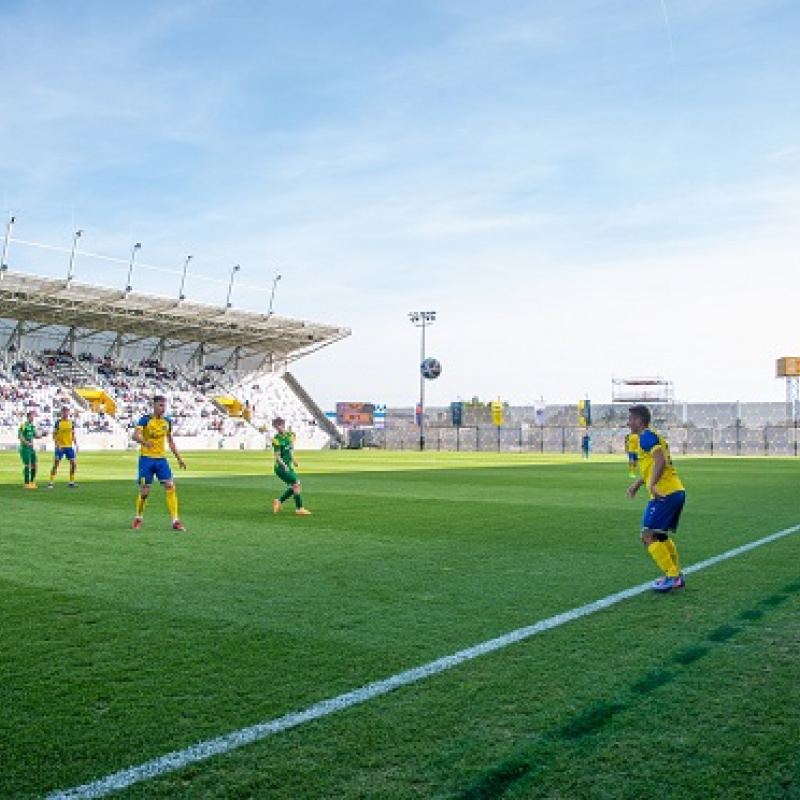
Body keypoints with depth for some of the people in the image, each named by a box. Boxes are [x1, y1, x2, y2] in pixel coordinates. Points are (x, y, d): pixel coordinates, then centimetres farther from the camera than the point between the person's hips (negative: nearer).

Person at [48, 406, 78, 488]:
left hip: (69, 446, 4)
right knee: (55, 464, -8)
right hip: (60, 447, -4)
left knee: (73, 463, 1)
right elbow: (54, 435, -4)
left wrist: (75, 444, 4)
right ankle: (51, 482, -1)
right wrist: (57, 444, -15)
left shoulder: (71, 422, 8)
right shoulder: (58, 422, -3)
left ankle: (71, 482, 12)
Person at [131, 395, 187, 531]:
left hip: (161, 459, 4)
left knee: (170, 487, -9)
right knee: (144, 491, -1)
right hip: (146, 458, -4)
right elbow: (135, 435, -22)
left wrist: (179, 458, 15)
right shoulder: (145, 419, -8)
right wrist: (145, 442, -43)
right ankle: (138, 518, 23)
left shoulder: (167, 421, 7)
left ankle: (175, 521, -7)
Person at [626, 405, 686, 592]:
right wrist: (637, 483, 35)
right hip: (678, 491, 10)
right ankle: (677, 575, 24)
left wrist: (652, 484, -34)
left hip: (665, 493, -10)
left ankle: (672, 576, -6)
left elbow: (660, 461, -24)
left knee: (648, 536, -7)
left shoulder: (647, 436, -10)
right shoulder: (654, 435, 21)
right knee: (661, 536, 21)